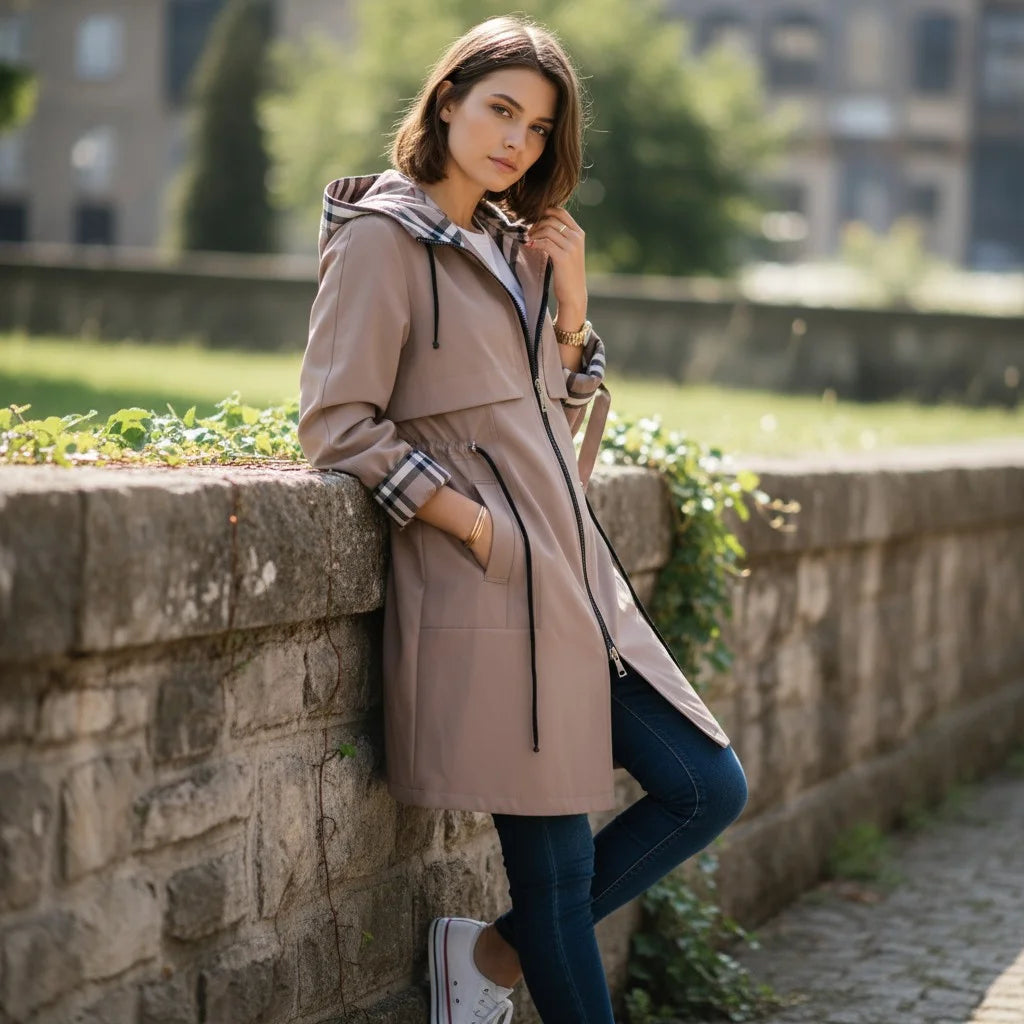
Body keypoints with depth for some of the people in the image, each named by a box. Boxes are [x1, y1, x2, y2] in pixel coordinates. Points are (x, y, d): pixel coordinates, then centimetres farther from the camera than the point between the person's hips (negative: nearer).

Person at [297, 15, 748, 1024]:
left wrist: (572, 306, 6)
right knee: (555, 868, -4)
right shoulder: (384, 238, -6)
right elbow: (337, 422, -12)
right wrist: (473, 522, -15)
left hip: (575, 577, 8)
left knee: (709, 788, 7)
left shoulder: (513, 247, 18)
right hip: (490, 595, -8)